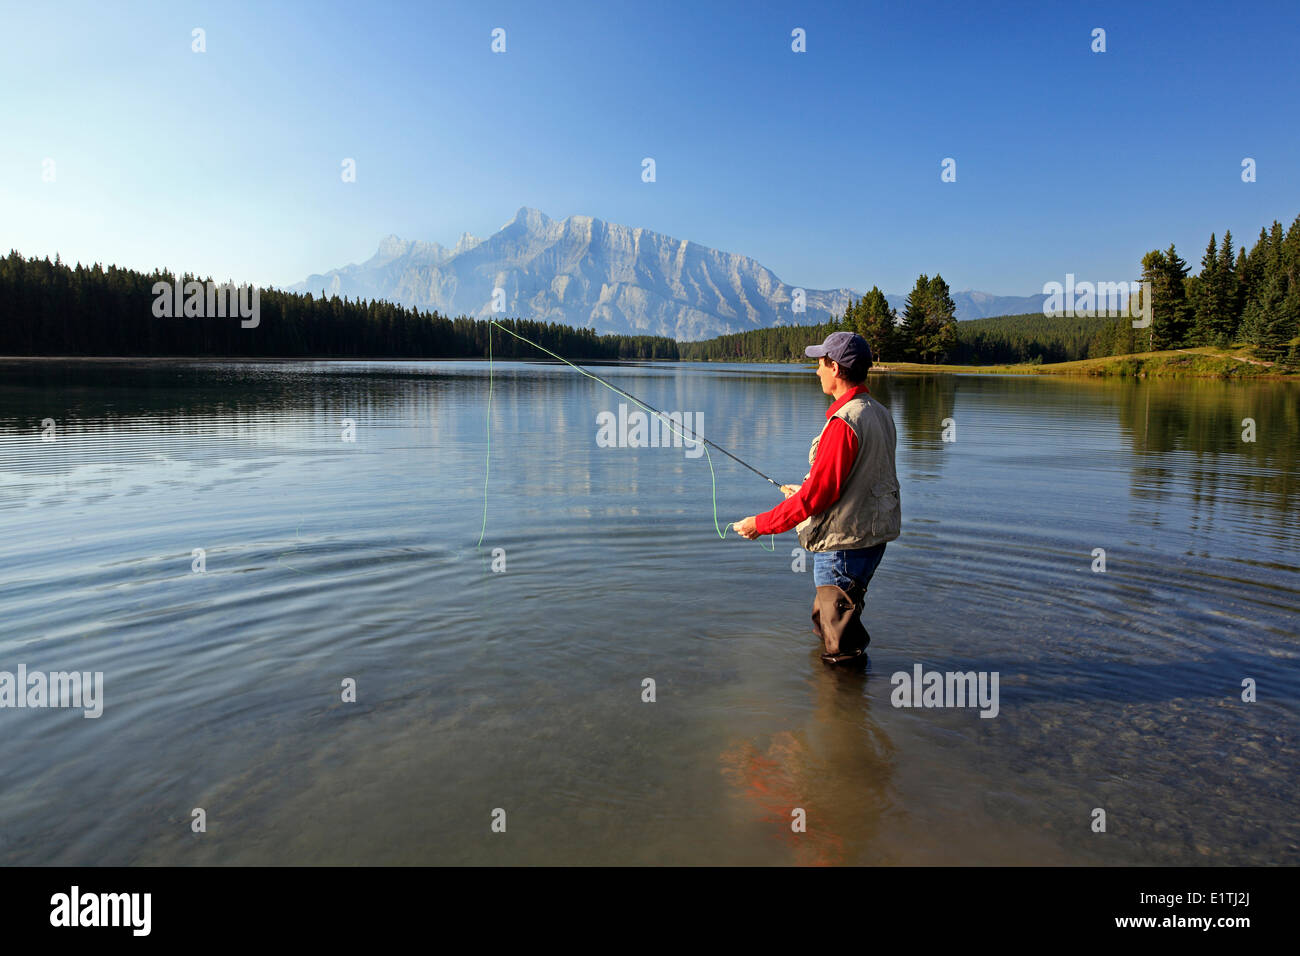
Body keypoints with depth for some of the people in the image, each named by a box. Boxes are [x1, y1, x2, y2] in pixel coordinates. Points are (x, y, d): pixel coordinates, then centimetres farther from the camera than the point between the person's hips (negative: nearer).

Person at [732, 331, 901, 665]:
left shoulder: (843, 423, -23)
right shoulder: (880, 413, 7)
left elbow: (817, 494, -23)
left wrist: (761, 524, -13)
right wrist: (805, 492, 24)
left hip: (843, 543, -10)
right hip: (874, 535, 10)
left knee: (843, 653, 5)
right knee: (826, 620, 26)